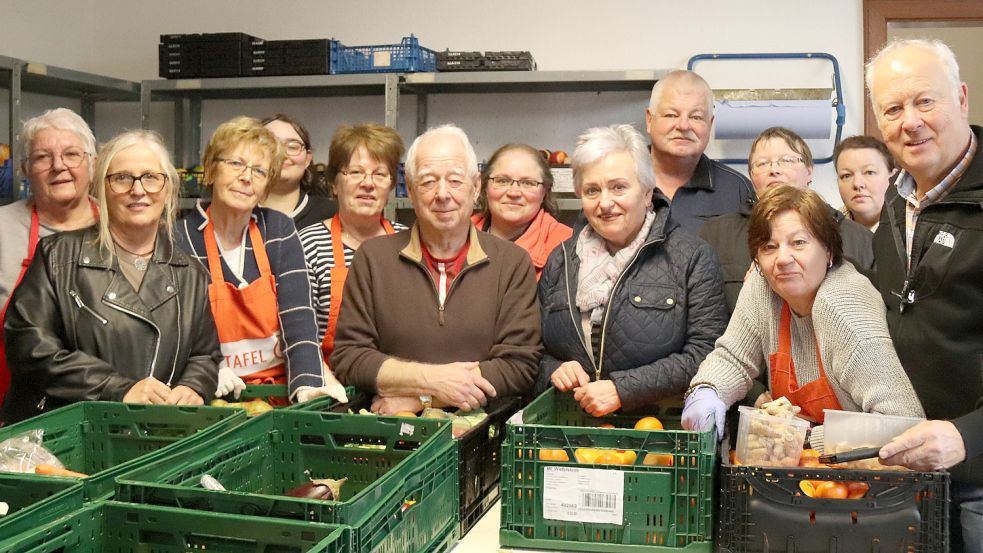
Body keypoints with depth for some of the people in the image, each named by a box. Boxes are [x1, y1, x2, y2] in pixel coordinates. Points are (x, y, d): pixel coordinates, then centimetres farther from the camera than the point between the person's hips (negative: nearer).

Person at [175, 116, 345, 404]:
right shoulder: (179, 239, -1)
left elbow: (299, 319, -3)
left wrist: (308, 385, -19)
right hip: (213, 400, -1)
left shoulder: (278, 231, 6)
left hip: (279, 392, 2)